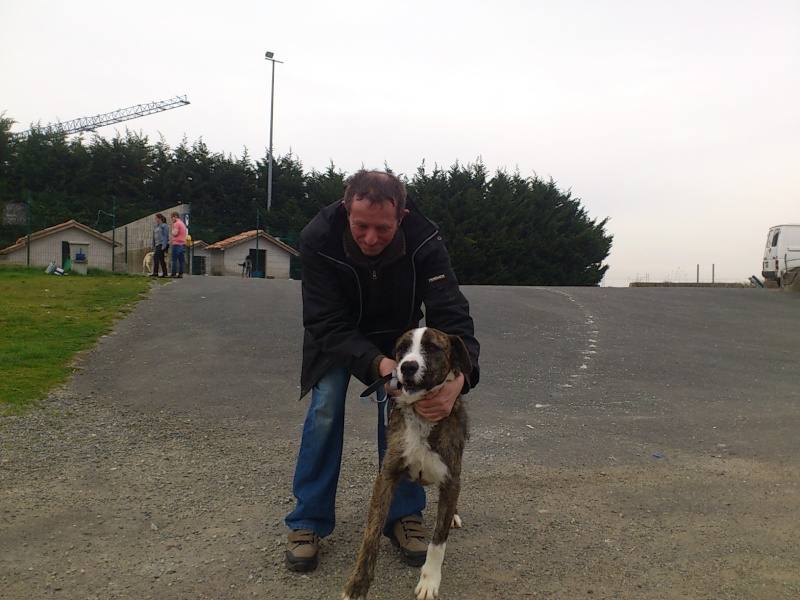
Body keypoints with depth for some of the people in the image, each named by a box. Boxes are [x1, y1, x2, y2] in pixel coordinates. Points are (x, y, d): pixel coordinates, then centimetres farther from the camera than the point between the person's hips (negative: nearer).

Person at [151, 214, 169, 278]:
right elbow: (154, 236, 21)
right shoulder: (157, 226, 18)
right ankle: (164, 273, 10)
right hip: (158, 245, 9)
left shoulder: (164, 226, -7)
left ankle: (155, 272, -21)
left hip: (163, 244, -9)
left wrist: (164, 246, -19)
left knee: (156, 256, -18)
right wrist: (153, 245, 17)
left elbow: (166, 236, -13)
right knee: (161, 259, 7)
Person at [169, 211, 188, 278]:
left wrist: (172, 229, 1)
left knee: (174, 260, -5)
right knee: (182, 260, 4)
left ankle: (174, 274, -7)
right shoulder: (183, 224, 19)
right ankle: (180, 274, 3)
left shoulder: (176, 224, -9)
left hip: (177, 244, -8)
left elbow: (175, 233, -17)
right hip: (183, 244, 8)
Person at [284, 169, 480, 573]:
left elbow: (452, 315, -38)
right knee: (325, 408, -12)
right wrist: (377, 365, -52)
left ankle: (404, 515, 8)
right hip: (337, 335, 0)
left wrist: (458, 379, -58)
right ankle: (308, 521, 4)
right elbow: (328, 324, -35)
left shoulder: (424, 242, -33)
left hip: (396, 333, 1)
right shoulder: (318, 239, -35)